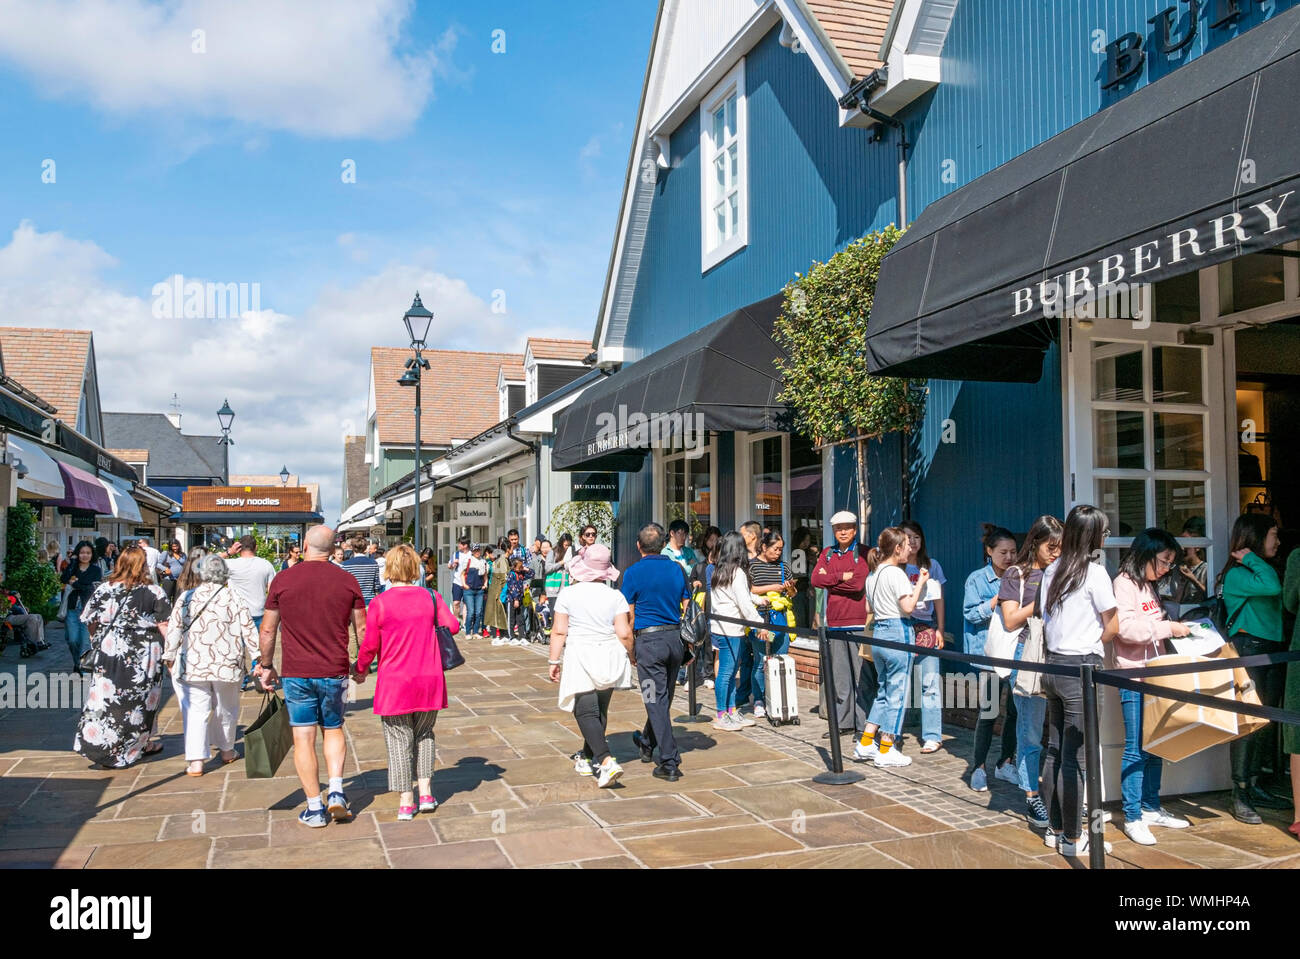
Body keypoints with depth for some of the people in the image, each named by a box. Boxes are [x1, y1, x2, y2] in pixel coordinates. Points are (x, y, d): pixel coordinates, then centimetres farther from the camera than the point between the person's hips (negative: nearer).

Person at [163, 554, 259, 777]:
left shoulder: (185, 598, 1)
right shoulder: (235, 599, 1)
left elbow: (173, 630, 1)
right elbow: (249, 632, 0)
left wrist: (169, 657, 12)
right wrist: (257, 659, 6)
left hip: (192, 665, -1)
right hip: (227, 665, 1)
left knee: (195, 711, 1)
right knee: (226, 709, 18)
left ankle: (195, 761, -8)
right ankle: (227, 750, 32)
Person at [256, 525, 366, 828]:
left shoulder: (282, 580, -3)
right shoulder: (347, 580, -2)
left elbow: (268, 629, 2)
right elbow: (362, 628, 3)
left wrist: (266, 665, 16)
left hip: (296, 672, -1)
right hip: (335, 672, 1)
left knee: (303, 738, 6)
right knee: (334, 729, 19)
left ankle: (315, 808, 10)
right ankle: (336, 792, 6)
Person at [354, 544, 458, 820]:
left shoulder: (379, 603, -9)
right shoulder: (431, 597, -2)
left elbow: (370, 645, -6)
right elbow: (453, 626, -2)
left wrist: (360, 670, 12)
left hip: (394, 682, -2)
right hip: (429, 680, 3)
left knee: (399, 741, 8)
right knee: (424, 735, 20)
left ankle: (406, 802, 13)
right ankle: (426, 792, 15)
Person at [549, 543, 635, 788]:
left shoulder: (568, 594, -5)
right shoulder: (615, 597, -2)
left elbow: (559, 632, -6)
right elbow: (625, 634, -4)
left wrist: (554, 661, 3)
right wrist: (632, 656, 13)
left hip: (580, 659, -3)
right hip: (610, 658, 3)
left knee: (586, 712, -6)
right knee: (600, 710, 17)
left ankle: (606, 760, -22)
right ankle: (587, 758, 30)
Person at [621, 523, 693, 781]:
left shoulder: (634, 572, -7)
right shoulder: (676, 569, 5)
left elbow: (629, 615, -6)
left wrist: (631, 651, 2)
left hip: (648, 639, -5)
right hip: (675, 637, 5)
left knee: (657, 701, -2)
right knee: (664, 698, 19)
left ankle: (670, 762, -5)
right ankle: (647, 744, 40)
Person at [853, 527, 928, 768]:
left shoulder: (873, 575, 13)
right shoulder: (896, 573, -13)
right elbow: (908, 606, -20)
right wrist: (920, 583, -10)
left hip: (879, 632, 9)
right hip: (898, 633, -9)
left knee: (883, 691, 17)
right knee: (897, 692, 1)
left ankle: (866, 743, 15)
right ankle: (886, 750, 7)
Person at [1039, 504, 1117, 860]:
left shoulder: (1052, 571, 8)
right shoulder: (1095, 572, -11)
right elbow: (1112, 627, -5)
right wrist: (1091, 643, 12)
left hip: (1053, 665, 7)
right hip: (1081, 668, -7)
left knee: (1054, 752, 14)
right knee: (1074, 759, -1)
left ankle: (1054, 829, 23)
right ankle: (1073, 840, 6)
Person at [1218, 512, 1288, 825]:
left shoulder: (1261, 570, 15)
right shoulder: (1236, 575, -10)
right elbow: (1272, 586, -26)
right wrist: (1251, 558, -15)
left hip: (1272, 651, 9)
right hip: (1247, 650, -9)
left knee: (1266, 722, 11)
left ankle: (1254, 786, 21)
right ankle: (1240, 796, -4)